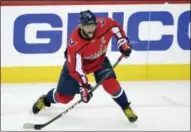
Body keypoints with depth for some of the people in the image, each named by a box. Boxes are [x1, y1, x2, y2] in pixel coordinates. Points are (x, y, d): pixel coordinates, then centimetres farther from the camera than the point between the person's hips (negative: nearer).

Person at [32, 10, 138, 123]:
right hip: (76, 63, -2)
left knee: (111, 84, -19)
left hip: (100, 60, 2)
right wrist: (83, 86, -43)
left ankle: (126, 108, 4)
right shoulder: (74, 44, -40)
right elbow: (76, 69, -36)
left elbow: (115, 26, -7)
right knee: (64, 96, 5)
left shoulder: (104, 24, -32)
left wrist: (123, 42, -11)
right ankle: (45, 100, 38)